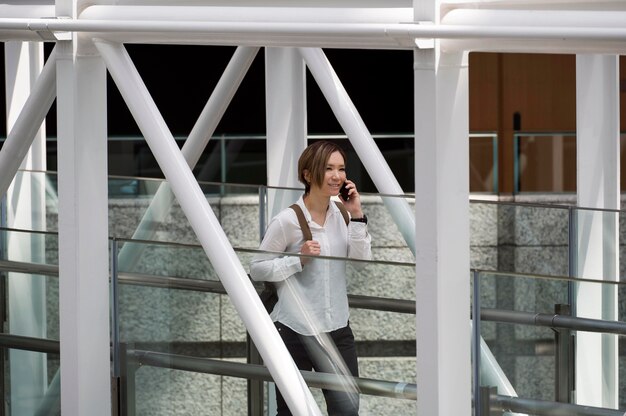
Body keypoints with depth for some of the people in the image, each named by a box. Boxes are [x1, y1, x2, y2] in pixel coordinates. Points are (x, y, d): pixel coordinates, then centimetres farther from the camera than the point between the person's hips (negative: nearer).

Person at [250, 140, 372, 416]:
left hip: (337, 330, 4)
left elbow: (362, 260, -3)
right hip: (295, 331, -4)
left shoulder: (341, 216, 4)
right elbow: (256, 269, -6)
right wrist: (298, 259, -19)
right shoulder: (287, 221, -12)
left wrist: (357, 216, -11)